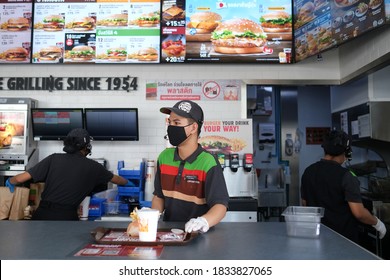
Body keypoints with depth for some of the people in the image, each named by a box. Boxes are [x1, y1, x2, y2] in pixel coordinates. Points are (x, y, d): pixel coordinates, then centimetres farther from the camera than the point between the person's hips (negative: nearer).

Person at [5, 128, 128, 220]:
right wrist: (127, 182, 45)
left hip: (43, 213, 2)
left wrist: (10, 181, 27)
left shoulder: (54, 159, 4)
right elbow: (114, 179, 23)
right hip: (66, 216, -2)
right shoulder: (92, 167, 5)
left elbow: (21, 179, 3)